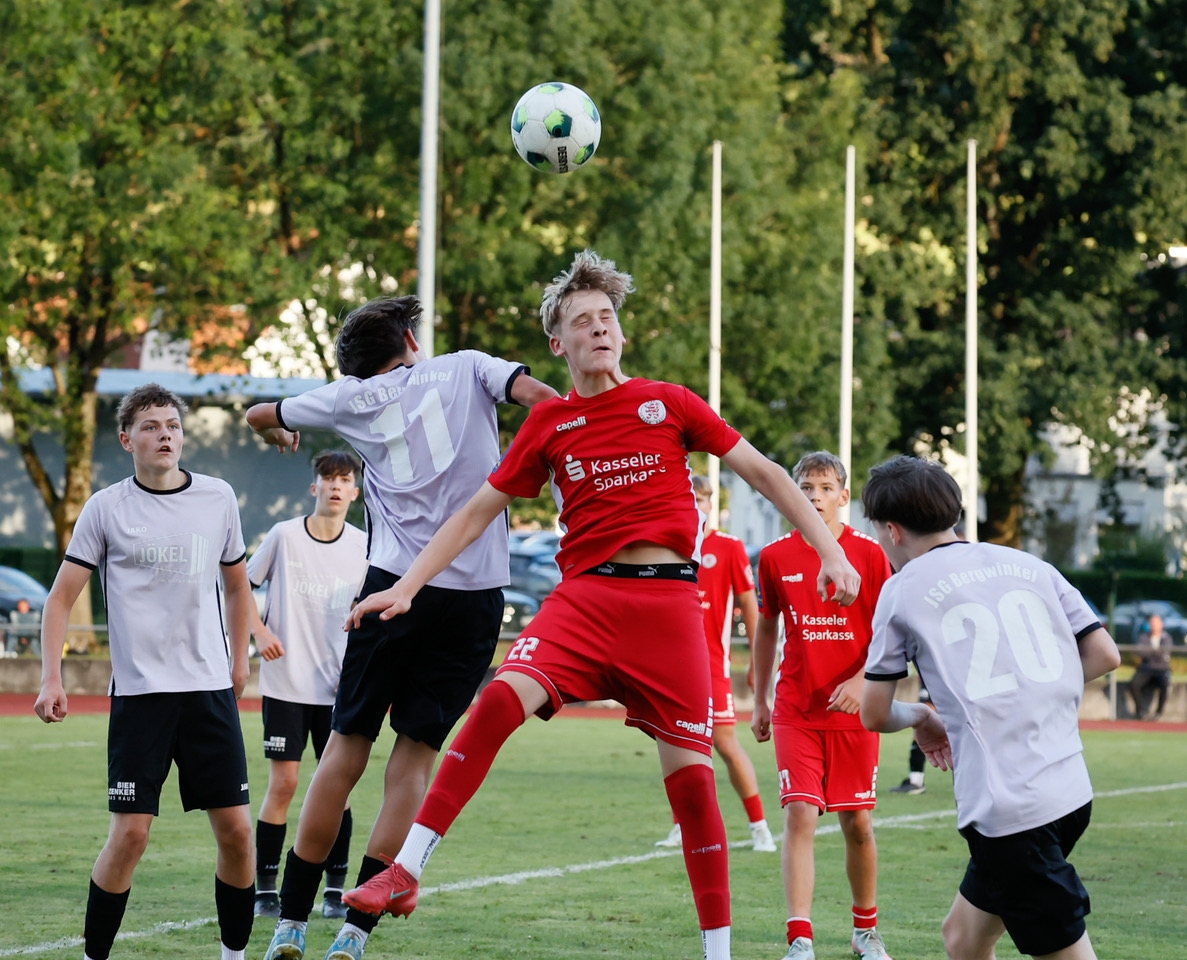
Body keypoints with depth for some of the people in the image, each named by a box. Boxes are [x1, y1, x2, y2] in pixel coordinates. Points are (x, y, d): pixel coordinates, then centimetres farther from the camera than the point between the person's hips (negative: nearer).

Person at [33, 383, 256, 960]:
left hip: (211, 689, 3)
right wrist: (51, 679, -6)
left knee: (236, 829, -1)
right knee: (130, 833, -9)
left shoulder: (218, 498, 7)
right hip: (139, 691, -3)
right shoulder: (107, 508, 0)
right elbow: (61, 598, 3)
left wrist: (240, 657, 17)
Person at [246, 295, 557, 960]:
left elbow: (261, 416, 29)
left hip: (396, 586, 0)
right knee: (416, 757, 3)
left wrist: (283, 437, 52)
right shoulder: (466, 369, 12)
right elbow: (539, 396, -7)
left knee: (347, 748, 9)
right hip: (476, 596, 0)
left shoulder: (353, 398, 14)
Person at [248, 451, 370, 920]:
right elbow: (243, 584, 8)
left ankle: (335, 889, 11)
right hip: (285, 682, -2)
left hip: (337, 686, 2)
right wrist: (260, 632, -6)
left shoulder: (363, 547, 3)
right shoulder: (285, 535, -2)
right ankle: (265, 887, 6)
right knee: (283, 782, -4)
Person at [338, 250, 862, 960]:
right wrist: (406, 588, 9)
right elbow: (478, 513, 16)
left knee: (690, 771, -4)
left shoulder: (668, 402, 8)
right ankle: (405, 873, -23)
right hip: (585, 595, 1)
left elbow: (762, 472, 12)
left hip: (669, 599, 0)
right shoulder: (549, 423, 12)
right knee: (502, 697, -24)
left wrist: (830, 551, 4)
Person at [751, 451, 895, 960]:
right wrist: (759, 701, 16)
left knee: (858, 823, 7)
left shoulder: (868, 554, -3)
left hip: (853, 709, 0)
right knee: (799, 815, -12)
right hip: (795, 711, 0)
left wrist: (861, 680, -16)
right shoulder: (776, 557, 3)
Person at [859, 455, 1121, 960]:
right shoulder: (1029, 566, 14)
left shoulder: (903, 590, 2)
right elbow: (1105, 655, 13)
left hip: (1006, 808, -6)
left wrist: (922, 718, 27)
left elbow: (874, 715, 7)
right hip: (1069, 789, 7)